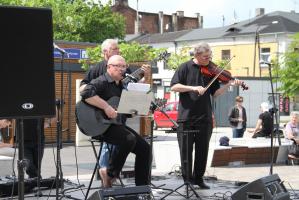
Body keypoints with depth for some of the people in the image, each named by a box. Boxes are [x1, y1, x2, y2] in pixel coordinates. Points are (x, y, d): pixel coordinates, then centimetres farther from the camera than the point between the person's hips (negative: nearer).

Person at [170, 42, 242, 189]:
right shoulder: (185, 67, -1)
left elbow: (215, 93, 7)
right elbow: (174, 86, -9)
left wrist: (229, 85, -9)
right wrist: (193, 88, -21)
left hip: (205, 118, 3)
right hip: (186, 116, -3)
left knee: (202, 150, 8)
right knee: (186, 150, 1)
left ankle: (198, 178, 21)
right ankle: (187, 179, 12)